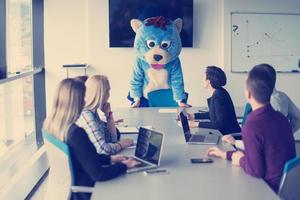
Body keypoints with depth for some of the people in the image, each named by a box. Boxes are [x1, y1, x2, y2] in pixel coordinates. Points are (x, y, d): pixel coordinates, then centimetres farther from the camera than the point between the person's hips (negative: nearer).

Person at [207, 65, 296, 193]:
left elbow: (256, 171, -22)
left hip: (272, 189, -7)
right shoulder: (281, 118, 1)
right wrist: (227, 154, 13)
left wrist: (241, 160, -2)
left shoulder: (252, 127, -25)